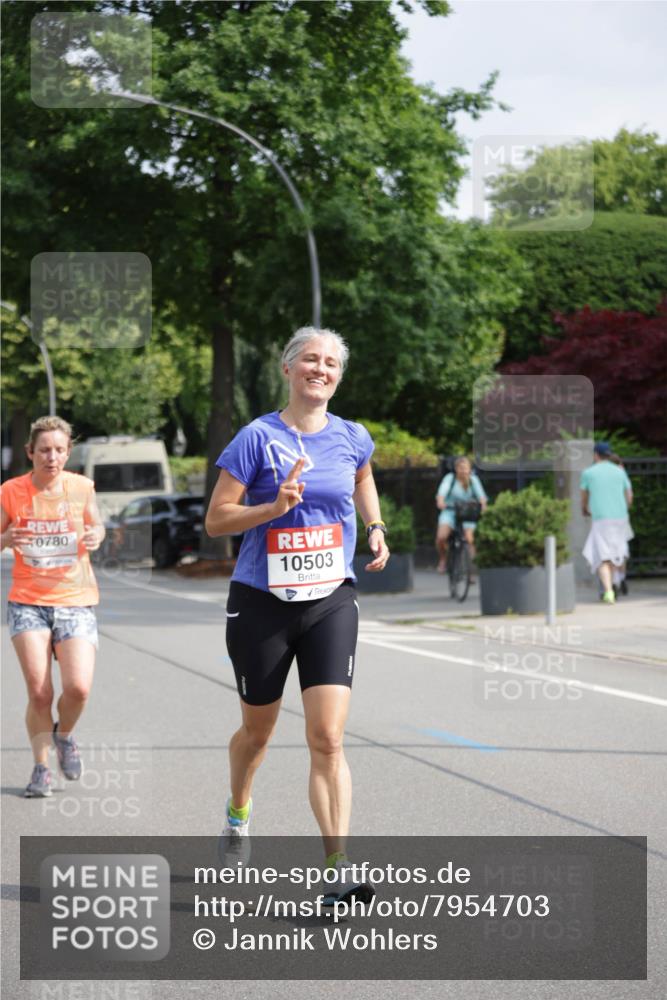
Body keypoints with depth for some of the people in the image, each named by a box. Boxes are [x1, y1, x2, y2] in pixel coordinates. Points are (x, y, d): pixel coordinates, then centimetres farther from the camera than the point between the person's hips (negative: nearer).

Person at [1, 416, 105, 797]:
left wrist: (96, 537, -9)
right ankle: (42, 766, 15)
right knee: (39, 692, -7)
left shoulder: (81, 487, -2)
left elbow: (97, 526, 15)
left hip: (76, 601, 1)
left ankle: (64, 734, 19)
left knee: (79, 687, -14)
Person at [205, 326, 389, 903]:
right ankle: (238, 811, 48)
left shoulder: (353, 438, 3)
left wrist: (375, 529, 12)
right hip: (262, 602, -1)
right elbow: (216, 519, -8)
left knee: (328, 739, -12)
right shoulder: (258, 438, -8)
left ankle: (339, 872, -15)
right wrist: (276, 505, -22)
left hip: (331, 601, 1)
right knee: (258, 730, 16)